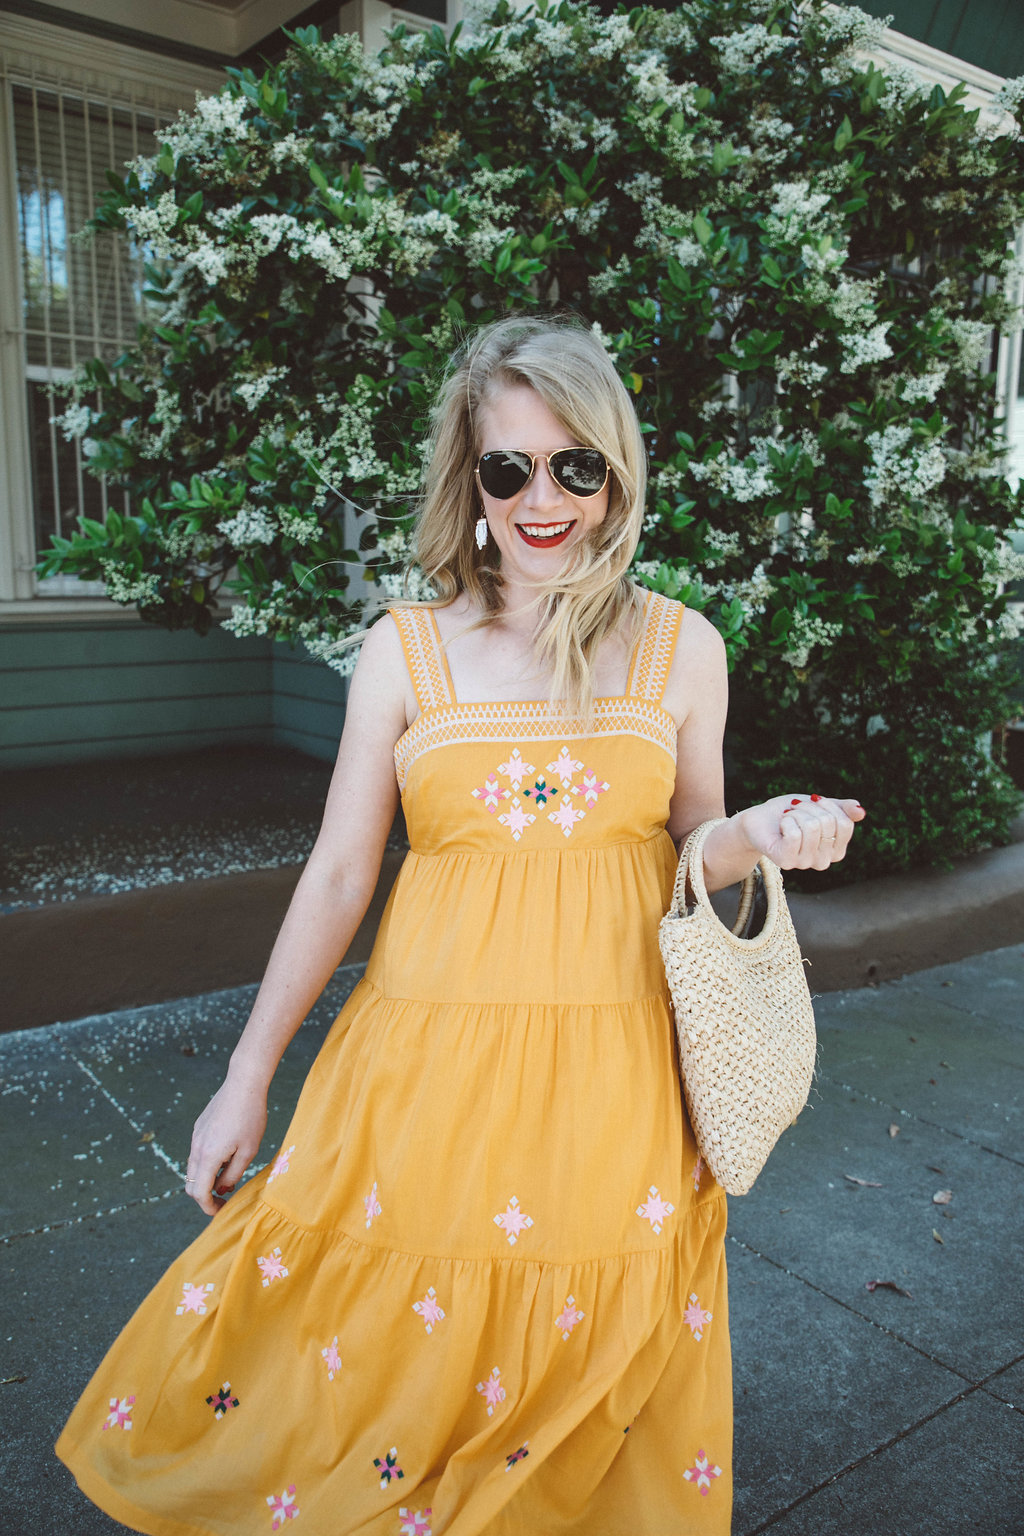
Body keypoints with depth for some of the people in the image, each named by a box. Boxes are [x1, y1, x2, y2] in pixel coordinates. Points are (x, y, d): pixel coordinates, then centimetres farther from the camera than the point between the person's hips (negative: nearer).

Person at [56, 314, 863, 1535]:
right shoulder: (406, 648, -2)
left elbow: (690, 856, 10)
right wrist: (247, 1077, 2)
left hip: (611, 1067, 1)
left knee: (594, 1399, 15)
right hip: (432, 1059, 0)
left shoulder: (681, 647, 1)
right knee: (387, 1363, 13)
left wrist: (761, 835, -12)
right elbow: (338, 874, 1)